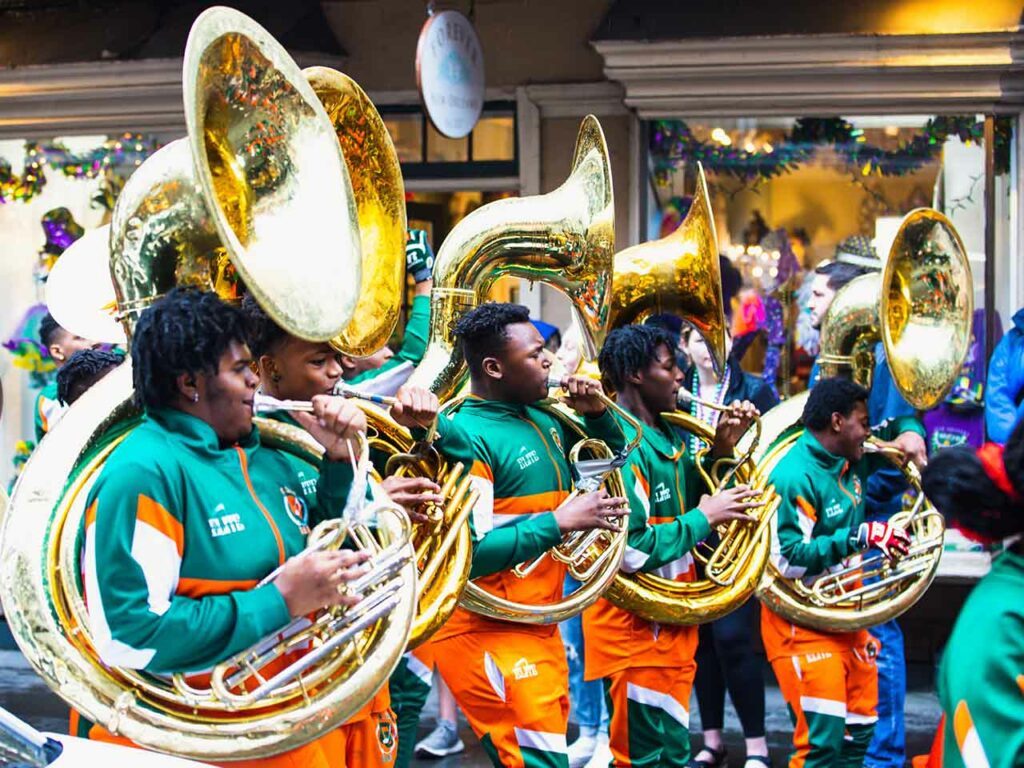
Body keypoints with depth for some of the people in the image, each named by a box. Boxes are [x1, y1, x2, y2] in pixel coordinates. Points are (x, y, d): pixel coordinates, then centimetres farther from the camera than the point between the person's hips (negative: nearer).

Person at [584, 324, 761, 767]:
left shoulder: (670, 436, 9)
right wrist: (704, 517, -18)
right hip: (636, 632, -9)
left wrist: (721, 451, 5)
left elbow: (685, 504, 19)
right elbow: (632, 550, -27)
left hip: (671, 628, 9)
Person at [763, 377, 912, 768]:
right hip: (803, 626, -9)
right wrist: (861, 535, -27)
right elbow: (788, 559, -25)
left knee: (860, 735, 13)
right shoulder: (795, 476, -18)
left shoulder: (850, 464, 8)